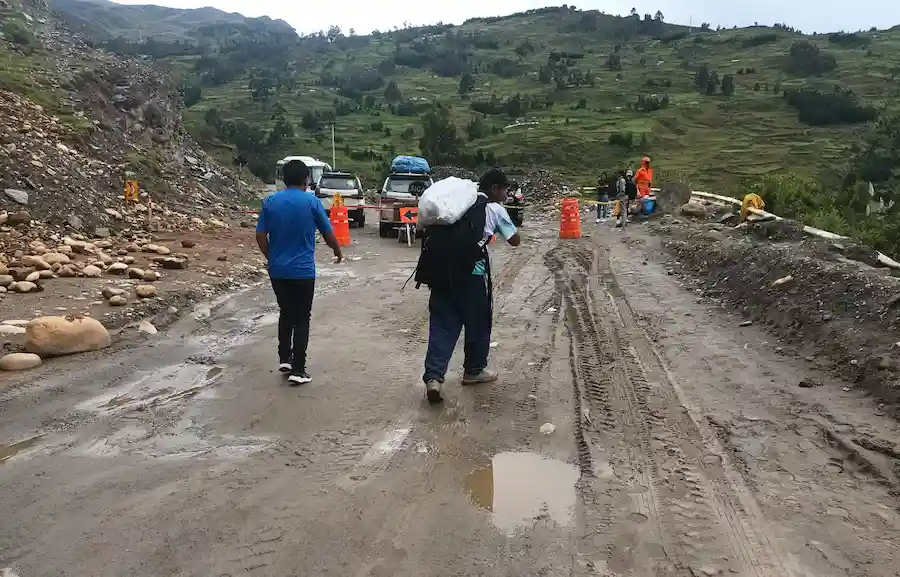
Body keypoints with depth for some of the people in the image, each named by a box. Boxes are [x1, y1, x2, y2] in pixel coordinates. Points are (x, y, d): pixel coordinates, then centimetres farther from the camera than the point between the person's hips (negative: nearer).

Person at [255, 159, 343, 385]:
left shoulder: (269, 202, 1)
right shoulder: (311, 201, -7)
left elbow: (260, 235, 1)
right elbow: (328, 233, 0)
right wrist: (337, 251, 19)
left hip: (277, 270, 4)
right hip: (303, 270, -3)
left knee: (286, 313, 21)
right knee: (301, 318, 3)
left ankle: (284, 358, 23)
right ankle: (298, 370, 3)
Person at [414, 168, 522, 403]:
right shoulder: (495, 209, 6)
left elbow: (435, 232, 23)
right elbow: (515, 240, 15)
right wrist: (511, 221, 29)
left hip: (440, 267, 5)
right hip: (470, 269, -5)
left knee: (443, 323, 8)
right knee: (478, 321, 15)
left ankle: (433, 376, -4)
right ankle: (474, 370, 29)